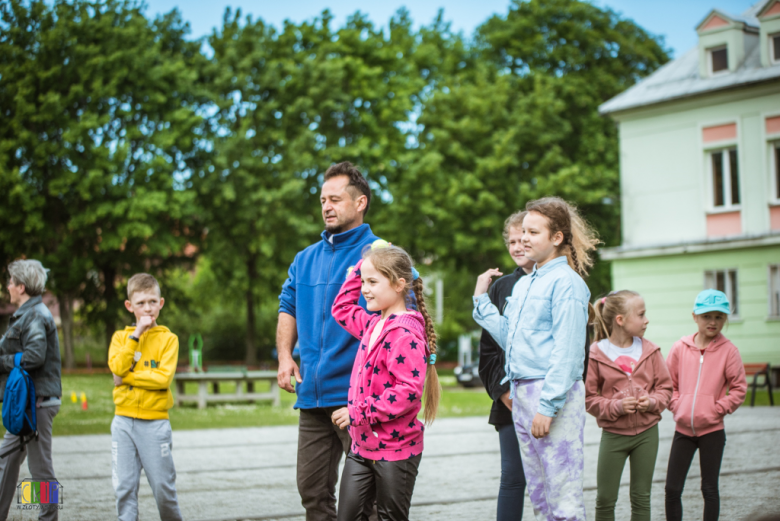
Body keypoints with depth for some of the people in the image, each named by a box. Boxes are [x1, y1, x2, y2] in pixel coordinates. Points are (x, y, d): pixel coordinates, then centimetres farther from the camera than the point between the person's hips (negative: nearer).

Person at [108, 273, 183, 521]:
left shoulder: (168, 338, 1)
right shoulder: (121, 337, 10)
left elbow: (164, 378, -12)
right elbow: (117, 367, -9)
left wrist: (128, 377, -10)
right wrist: (136, 334, -9)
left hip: (155, 422, -2)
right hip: (124, 420, 2)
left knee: (162, 486, 1)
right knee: (124, 485, 2)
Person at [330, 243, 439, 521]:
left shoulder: (405, 332, -19)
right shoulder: (373, 324, 8)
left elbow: (409, 390, -25)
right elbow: (342, 308, 26)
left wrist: (360, 412, -23)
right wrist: (362, 267, 15)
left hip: (395, 449, -8)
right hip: (362, 446, 8)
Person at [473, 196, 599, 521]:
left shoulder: (566, 282, -9)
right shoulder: (522, 285, 17)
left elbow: (566, 352, -15)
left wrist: (547, 407, -19)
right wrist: (481, 300, 17)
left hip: (554, 396, -9)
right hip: (520, 394, 9)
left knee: (563, 495, -5)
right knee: (538, 493, 14)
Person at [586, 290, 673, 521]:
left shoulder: (650, 350, 1)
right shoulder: (596, 354, -9)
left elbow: (665, 387, 7)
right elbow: (588, 397, -7)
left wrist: (653, 401, -12)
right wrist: (615, 407, -19)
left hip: (646, 432, 3)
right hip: (613, 434, -3)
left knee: (641, 497, 9)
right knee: (605, 499, 3)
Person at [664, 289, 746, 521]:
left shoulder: (728, 350, -5)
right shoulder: (680, 347, 1)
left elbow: (739, 388, -2)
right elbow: (668, 384, 10)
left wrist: (718, 409, -10)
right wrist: (676, 405, -4)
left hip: (712, 430, -2)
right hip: (683, 429, 2)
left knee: (710, 489, 7)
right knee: (672, 489, 2)